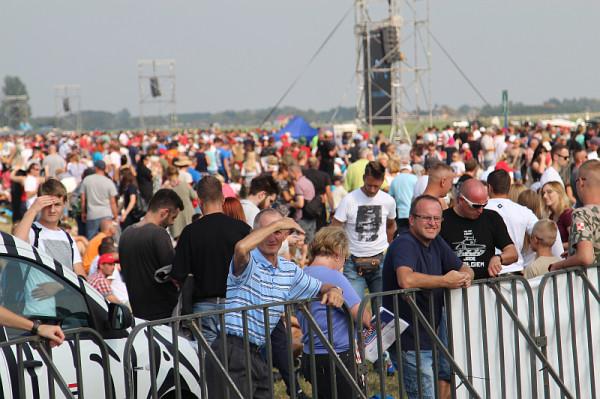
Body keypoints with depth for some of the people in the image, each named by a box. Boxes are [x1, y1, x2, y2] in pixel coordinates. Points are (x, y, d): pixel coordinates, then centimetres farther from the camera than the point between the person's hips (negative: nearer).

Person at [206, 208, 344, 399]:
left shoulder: (289, 270, 14)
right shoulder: (248, 263, -9)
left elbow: (320, 287, 26)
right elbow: (241, 248, -34)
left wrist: (333, 291, 0)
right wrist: (276, 223, -23)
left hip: (256, 353, 8)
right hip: (231, 353, -8)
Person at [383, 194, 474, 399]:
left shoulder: (436, 243, 11)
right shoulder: (404, 244, -17)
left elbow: (465, 269, 17)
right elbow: (406, 280, -35)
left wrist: (465, 277, -8)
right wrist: (445, 281, -25)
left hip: (430, 336, 9)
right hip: (409, 342, -9)